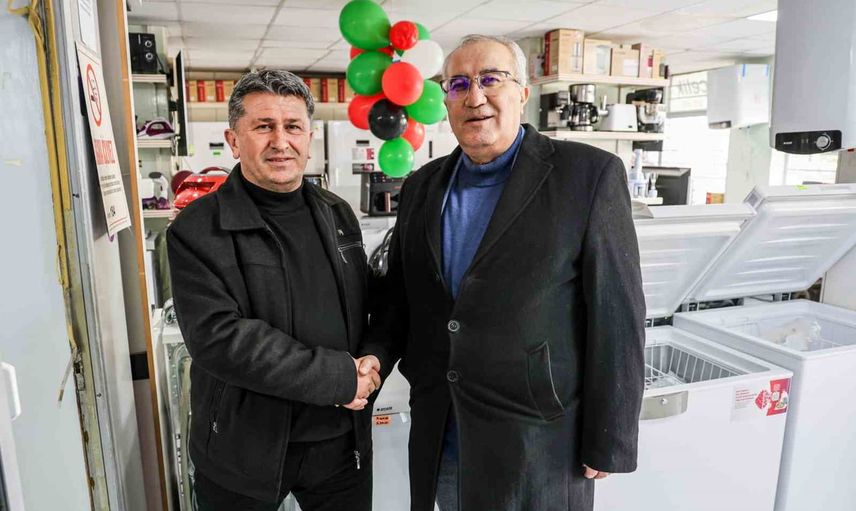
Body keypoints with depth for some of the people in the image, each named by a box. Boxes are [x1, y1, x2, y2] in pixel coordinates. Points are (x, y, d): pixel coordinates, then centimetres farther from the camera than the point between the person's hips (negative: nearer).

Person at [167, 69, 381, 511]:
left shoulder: (338, 215, 5)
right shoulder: (197, 230, -11)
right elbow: (216, 337, -21)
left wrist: (367, 366, -7)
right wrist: (339, 378, -21)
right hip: (243, 454, -3)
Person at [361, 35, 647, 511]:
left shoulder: (590, 174, -11)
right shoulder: (422, 186, 5)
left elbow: (617, 319, -11)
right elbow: (399, 295, 11)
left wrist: (607, 445, -9)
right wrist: (374, 358, -6)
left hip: (538, 442, -4)